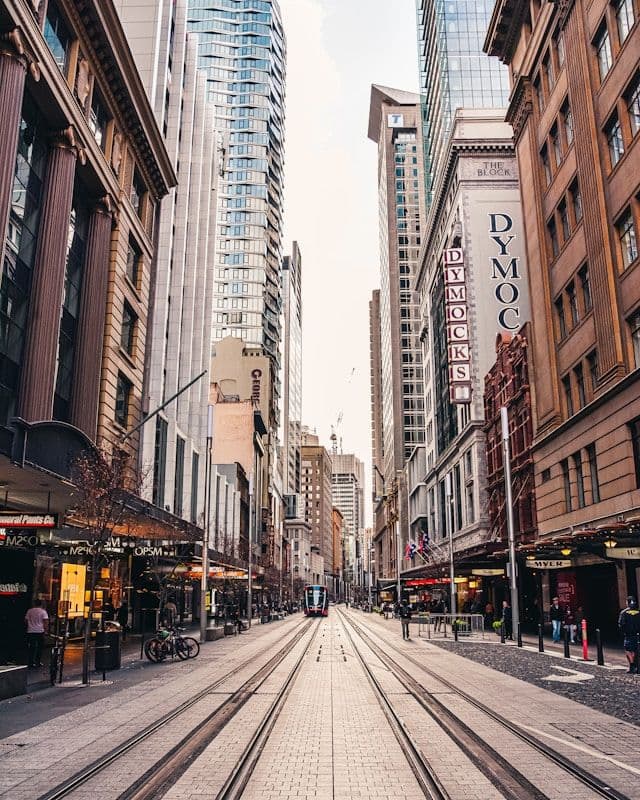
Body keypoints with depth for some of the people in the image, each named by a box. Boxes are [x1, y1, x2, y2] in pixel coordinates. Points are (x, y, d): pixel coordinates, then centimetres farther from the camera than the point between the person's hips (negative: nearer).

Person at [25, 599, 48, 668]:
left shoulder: (29, 611, 5)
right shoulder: (43, 611, -5)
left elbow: (26, 620, 10)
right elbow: (46, 622, -10)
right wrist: (45, 629, 0)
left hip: (30, 631, 3)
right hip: (40, 631, -3)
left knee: (31, 648, 7)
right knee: (39, 647, 7)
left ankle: (31, 663, 6)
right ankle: (38, 662, 9)